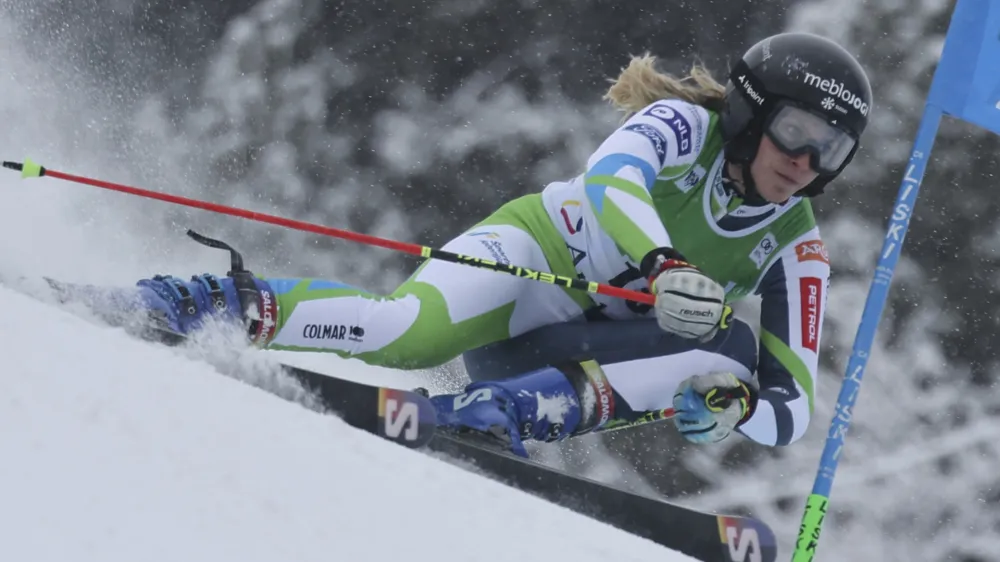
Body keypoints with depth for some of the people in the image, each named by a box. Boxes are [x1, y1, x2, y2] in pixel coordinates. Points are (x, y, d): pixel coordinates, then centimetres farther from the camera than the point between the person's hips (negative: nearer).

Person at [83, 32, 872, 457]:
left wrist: (734, 408, -30)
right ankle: (232, 305, -23)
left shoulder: (795, 252, -1)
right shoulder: (686, 125, -10)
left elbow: (793, 404, -5)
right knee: (408, 329, -37)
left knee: (736, 350, -25)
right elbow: (614, 176, -33)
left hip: (594, 362, 4)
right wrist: (662, 268, -52)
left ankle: (519, 409, -36)